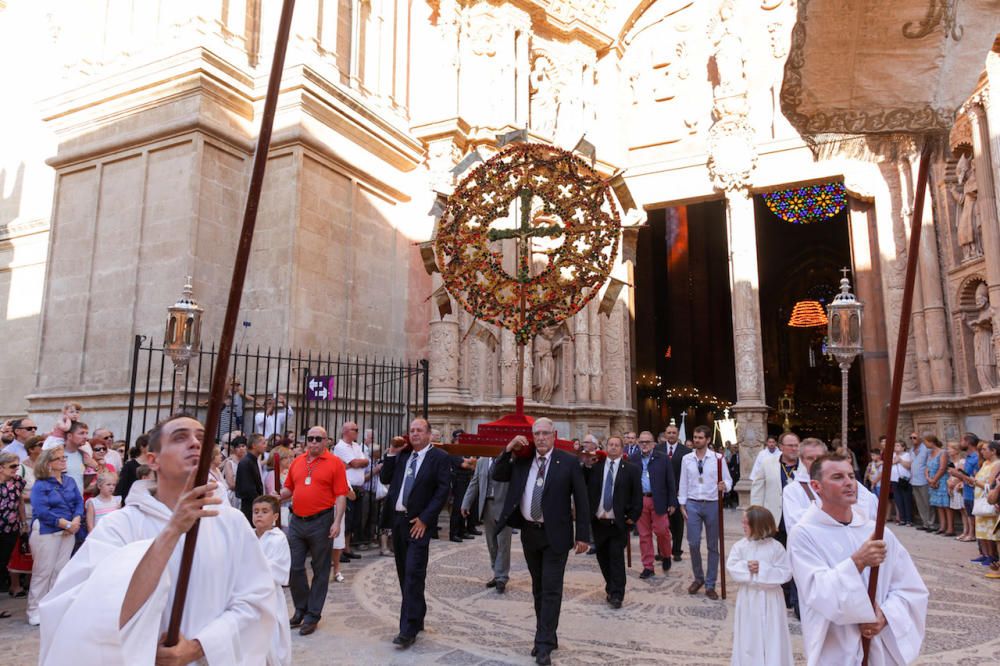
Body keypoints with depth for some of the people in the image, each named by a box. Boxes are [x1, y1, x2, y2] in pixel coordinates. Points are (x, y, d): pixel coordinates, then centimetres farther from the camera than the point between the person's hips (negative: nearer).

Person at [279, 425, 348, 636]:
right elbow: (289, 488, 15)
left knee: (320, 570, 7)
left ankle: (313, 615, 20)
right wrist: (279, 497, -6)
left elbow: (341, 495, -9)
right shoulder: (297, 462, 9)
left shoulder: (335, 463, -6)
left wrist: (337, 522, -16)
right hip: (297, 520, 5)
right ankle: (301, 609, 29)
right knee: (294, 567, 9)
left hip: (321, 521, -4)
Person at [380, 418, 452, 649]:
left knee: (413, 575, -8)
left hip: (418, 522, -6)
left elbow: (443, 491, -11)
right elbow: (385, 479, 9)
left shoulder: (439, 457, -6)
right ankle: (416, 619, 29)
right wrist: (392, 454, -1)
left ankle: (408, 629, -3)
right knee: (404, 574, 14)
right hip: (397, 520, 6)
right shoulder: (401, 455, 11)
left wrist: (424, 519, -16)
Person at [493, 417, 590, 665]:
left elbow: (581, 499, -6)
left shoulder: (568, 461, -8)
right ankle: (546, 636, 29)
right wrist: (509, 450, -7)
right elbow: (497, 476, 6)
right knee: (538, 588, 15)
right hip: (529, 532, 5)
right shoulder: (523, 460, 4)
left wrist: (583, 535, -9)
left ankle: (545, 643, 4)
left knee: (551, 589, -2)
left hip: (555, 534, -4)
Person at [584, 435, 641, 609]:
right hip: (598, 521, 3)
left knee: (617, 557, -3)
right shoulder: (595, 466, 4)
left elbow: (637, 495, -2)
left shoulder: (631, 469, -1)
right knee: (602, 556, 12)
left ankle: (616, 594, 8)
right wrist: (588, 513, -4)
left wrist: (633, 516, -6)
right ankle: (610, 588, 31)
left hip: (619, 522, -3)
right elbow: (586, 488, 5)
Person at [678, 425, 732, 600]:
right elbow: (683, 483, 6)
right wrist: (682, 505, 3)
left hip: (712, 505, -1)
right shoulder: (687, 459, 3)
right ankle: (698, 578, 24)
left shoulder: (718, 458, -4)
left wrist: (724, 486, -23)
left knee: (713, 546, 7)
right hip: (693, 505, 1)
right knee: (693, 543, 1)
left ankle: (710, 585, 18)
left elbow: (728, 480, 0)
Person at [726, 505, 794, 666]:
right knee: (749, 636, 13)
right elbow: (731, 569, -7)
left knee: (772, 636, 9)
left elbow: (786, 573, -13)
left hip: (770, 598, -2)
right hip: (748, 598, 2)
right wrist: (746, 568, -23)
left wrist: (763, 569, -21)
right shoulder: (740, 546, -6)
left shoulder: (776, 547, -10)